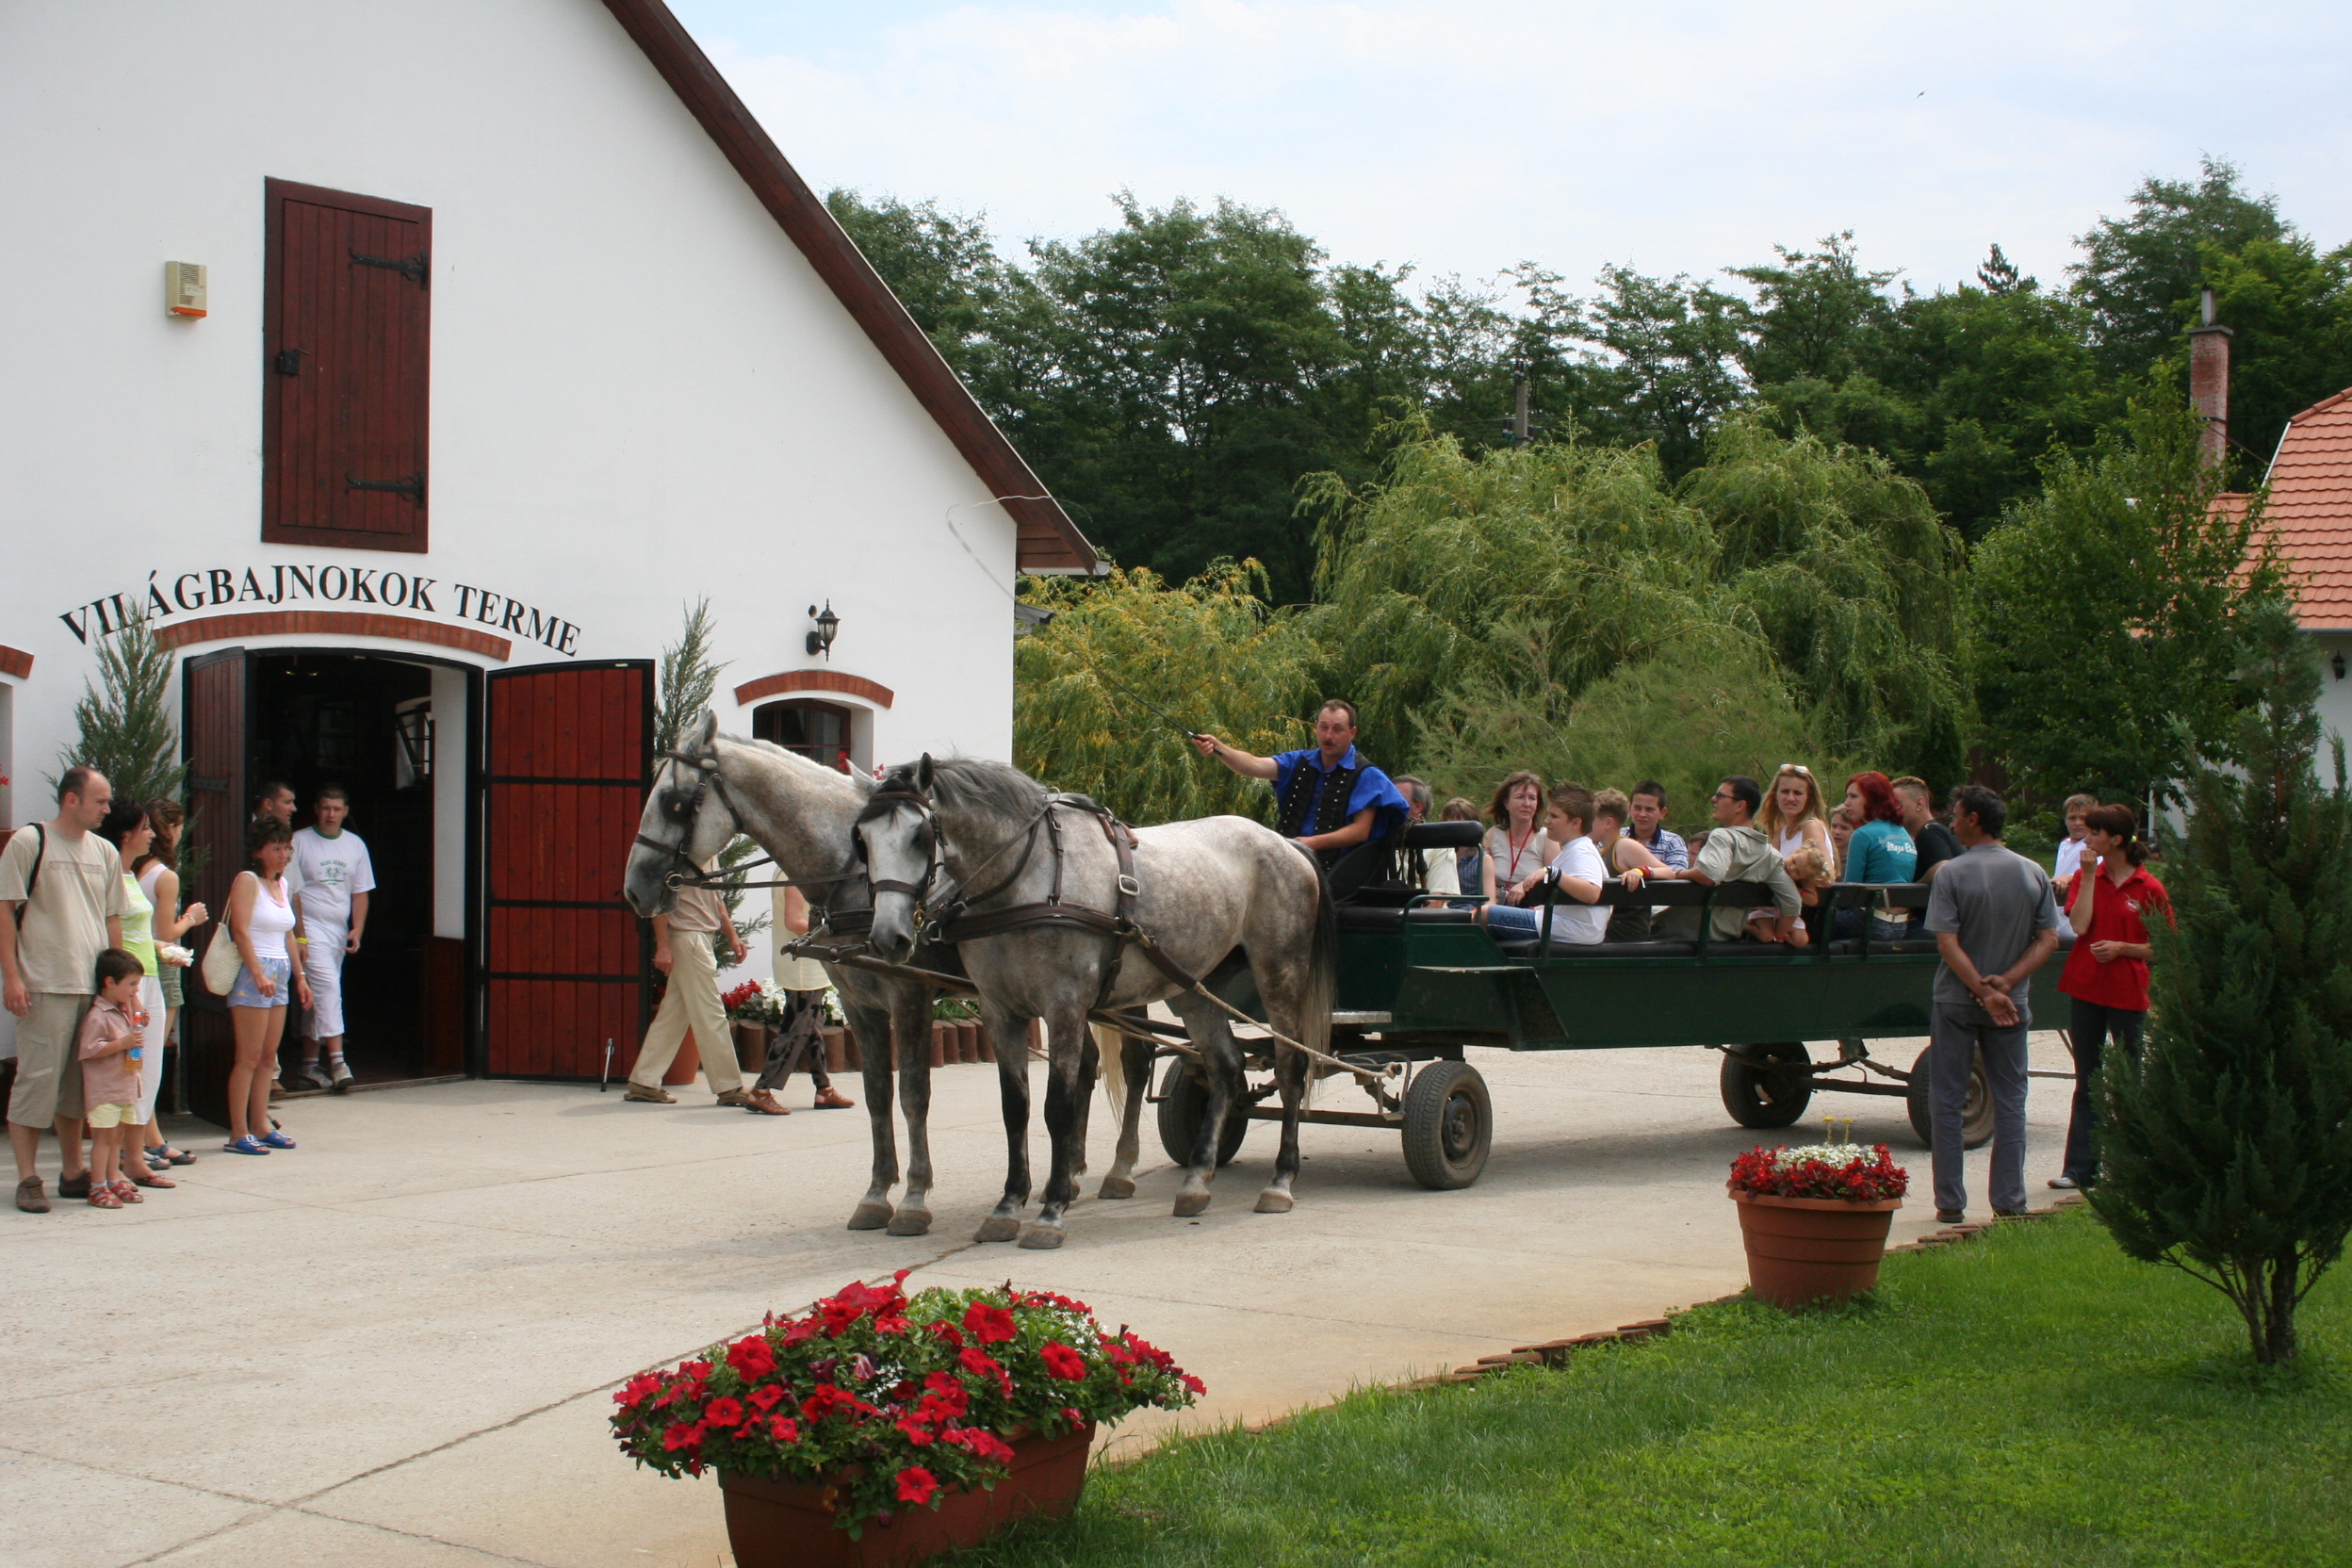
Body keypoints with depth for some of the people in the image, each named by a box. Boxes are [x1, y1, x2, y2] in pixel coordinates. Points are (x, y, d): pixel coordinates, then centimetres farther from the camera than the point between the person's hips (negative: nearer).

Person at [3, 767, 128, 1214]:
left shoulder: (105, 852, 14)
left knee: (78, 1082, 11)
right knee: (37, 1079, -5)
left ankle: (73, 1172, 20)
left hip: (95, 988, 6)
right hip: (43, 987, -6)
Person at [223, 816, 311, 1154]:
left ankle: (261, 1126, 15)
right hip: (252, 973, -8)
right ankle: (238, 1134, -5)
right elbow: (240, 930, -16)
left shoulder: (283, 884, 16)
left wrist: (300, 976, 20)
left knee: (268, 1057, 9)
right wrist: (258, 974, -22)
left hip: (279, 976, 8)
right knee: (249, 1058, -7)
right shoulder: (247, 881, -7)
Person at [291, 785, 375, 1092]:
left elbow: (360, 892, 12)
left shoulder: (355, 845, 11)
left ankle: (310, 1063, 16)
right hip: (310, 927, -5)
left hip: (340, 931, 5)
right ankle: (337, 1061, -21)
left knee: (317, 996, 10)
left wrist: (357, 930, 0)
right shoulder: (299, 842, -3)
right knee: (327, 988, -16)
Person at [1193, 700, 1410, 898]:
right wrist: (1217, 748, -21)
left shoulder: (1366, 776, 2)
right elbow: (1254, 766, -2)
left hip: (1333, 869, -4)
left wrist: (1314, 842, -19)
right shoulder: (1300, 762, 14)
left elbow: (1361, 831, -5)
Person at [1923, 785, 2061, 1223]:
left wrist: (1984, 991, -16)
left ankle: (1951, 1203, 6)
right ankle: (2010, 1201, 10)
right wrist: (2006, 982, -10)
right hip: (2012, 1005, 3)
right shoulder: (2033, 873, 2)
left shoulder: (1952, 873, -11)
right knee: (2010, 1103, 10)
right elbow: (2048, 939, -2)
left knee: (1947, 1103, 6)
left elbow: (1948, 943, -17)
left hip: (1957, 1002, -3)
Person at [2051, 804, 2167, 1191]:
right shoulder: (2087, 878, 4)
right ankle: (2080, 1167, 10)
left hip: (2128, 994, -3)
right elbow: (2079, 925, -12)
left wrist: (2122, 948, -16)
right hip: (2085, 988, 3)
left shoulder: (2149, 889, -6)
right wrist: (2089, 876, -12)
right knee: (2087, 1083, 8)